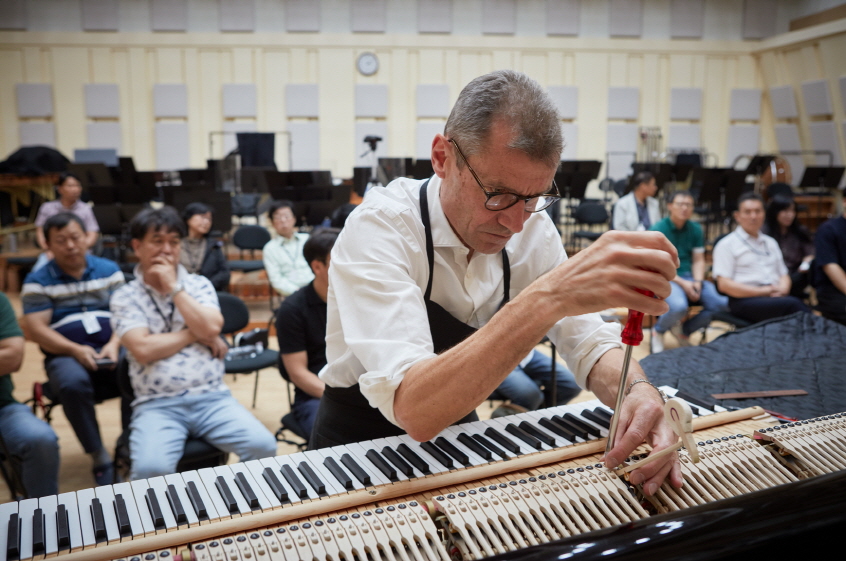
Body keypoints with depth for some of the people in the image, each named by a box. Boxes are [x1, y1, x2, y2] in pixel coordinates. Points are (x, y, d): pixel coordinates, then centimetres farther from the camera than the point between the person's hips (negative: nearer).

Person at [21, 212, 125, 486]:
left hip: (112, 348, 2)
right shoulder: (37, 281, 4)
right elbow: (36, 329, -4)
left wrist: (114, 344, -16)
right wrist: (76, 350, -19)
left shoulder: (109, 270, 11)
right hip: (66, 354, -2)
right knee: (73, 384, -36)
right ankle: (99, 457, -19)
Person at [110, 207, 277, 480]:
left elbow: (211, 328, -5)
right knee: (151, 468, -30)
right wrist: (196, 333, -3)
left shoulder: (199, 284, 13)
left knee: (263, 446, -20)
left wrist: (174, 287, -4)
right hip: (156, 405, -2)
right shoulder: (125, 298, 6)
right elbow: (143, 350, -10)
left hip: (212, 397, 2)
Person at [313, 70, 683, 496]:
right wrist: (549, 298, -42)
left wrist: (637, 391, -25)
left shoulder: (530, 227, -8)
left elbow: (589, 341, -5)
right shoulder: (378, 227, -24)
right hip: (362, 445, -4)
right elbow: (414, 409, -35)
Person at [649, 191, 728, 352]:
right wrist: (682, 283, -19)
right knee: (678, 306, -37)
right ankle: (658, 331, 0)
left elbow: (698, 260, 11)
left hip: (689, 277, 6)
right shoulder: (658, 230, -7)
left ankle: (684, 330, 8)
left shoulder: (695, 229, 10)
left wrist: (697, 282, -9)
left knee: (722, 303, -18)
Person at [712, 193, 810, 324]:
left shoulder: (771, 243, 27)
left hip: (776, 297, 5)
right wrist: (763, 291, -11)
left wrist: (782, 290, 1)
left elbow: (784, 275, 27)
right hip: (744, 301, -5)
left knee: (800, 303, -30)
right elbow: (724, 285, -5)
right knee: (792, 304, -33)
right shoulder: (726, 244, 5)